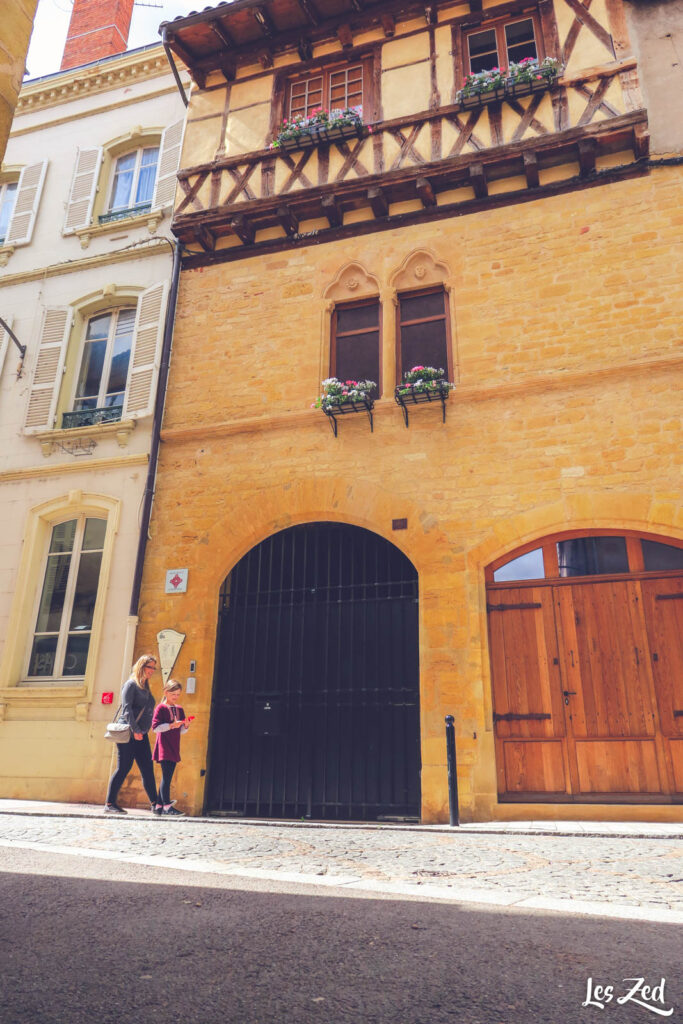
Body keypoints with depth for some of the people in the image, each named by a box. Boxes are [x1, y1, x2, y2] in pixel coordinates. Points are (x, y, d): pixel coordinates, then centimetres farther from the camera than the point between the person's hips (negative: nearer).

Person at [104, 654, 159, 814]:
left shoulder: (146, 688, 19)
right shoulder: (131, 684, -5)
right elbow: (127, 708, -14)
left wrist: (142, 731, 13)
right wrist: (134, 730, -20)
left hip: (141, 735, 8)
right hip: (128, 733, -8)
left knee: (147, 769, 6)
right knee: (123, 768, -5)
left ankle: (155, 803, 9)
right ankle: (109, 804, 4)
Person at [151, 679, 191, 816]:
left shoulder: (179, 709, 15)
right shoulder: (161, 708, -4)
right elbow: (155, 727, -13)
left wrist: (186, 726, -3)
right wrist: (171, 725, -21)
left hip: (174, 748, 7)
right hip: (164, 747, -7)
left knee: (167, 777, 8)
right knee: (166, 775, -12)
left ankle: (159, 805, 15)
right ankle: (167, 805, -11)